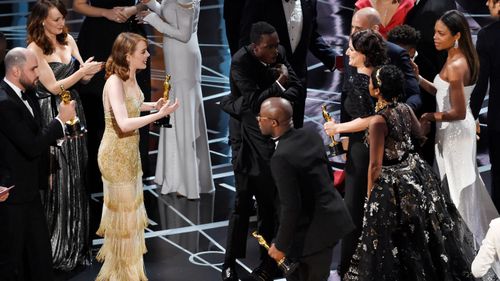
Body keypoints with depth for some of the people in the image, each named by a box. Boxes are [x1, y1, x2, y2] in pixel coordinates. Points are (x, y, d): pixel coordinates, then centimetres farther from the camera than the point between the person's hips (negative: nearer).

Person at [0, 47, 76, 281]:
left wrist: (60, 130, 1)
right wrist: (61, 119, -15)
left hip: (29, 187, 9)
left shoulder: (27, 93, 6)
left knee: (39, 251, 14)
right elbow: (31, 146, -25)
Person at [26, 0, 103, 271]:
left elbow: (82, 76, 6)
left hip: (73, 110, 6)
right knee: (57, 180, -1)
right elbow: (54, 87, -14)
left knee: (76, 176, 10)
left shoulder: (68, 40, 5)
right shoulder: (35, 49, -13)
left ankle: (77, 242, 22)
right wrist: (82, 70, -18)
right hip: (52, 115, -6)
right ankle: (57, 246, 11)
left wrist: (92, 69, -15)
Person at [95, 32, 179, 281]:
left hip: (130, 150, 9)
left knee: (131, 204, 23)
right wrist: (160, 114, -35)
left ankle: (126, 257, 43)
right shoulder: (115, 82, -27)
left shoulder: (131, 76, 0)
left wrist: (153, 105, 5)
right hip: (116, 153, -9)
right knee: (122, 209, 6)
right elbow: (124, 123, -37)